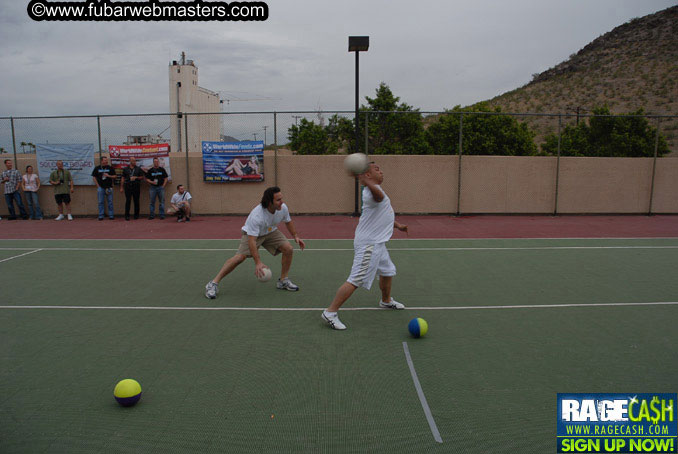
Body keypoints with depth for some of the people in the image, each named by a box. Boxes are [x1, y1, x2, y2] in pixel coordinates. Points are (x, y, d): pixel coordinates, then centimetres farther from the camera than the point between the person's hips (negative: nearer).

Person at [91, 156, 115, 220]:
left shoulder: (110, 168, 6)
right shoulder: (97, 168, 5)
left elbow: (114, 176, 7)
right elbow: (94, 177, 7)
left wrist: (109, 176, -12)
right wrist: (98, 186, 0)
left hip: (109, 187, 0)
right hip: (101, 187, 0)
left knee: (110, 202, 2)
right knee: (100, 202, 2)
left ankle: (111, 215, 8)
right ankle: (101, 216, 7)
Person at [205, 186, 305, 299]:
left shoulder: (283, 208, -22)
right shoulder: (256, 216, -40)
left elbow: (288, 222, 4)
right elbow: (251, 241, -41)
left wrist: (295, 236, 4)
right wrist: (258, 262, -46)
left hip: (271, 232, 5)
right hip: (252, 234, -5)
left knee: (288, 249, -13)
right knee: (240, 257, -22)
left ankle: (283, 281, 6)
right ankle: (213, 284, -10)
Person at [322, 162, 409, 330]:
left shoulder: (375, 189, 17)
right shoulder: (373, 191, -18)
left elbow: (384, 212, 32)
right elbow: (379, 197, -46)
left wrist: (397, 225, 35)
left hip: (377, 243, 11)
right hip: (369, 244, -11)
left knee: (388, 271, 25)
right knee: (355, 280, -11)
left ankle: (386, 300, 49)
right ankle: (330, 312, -6)